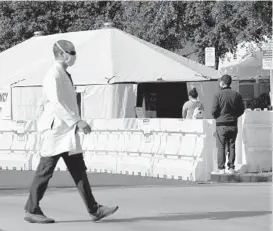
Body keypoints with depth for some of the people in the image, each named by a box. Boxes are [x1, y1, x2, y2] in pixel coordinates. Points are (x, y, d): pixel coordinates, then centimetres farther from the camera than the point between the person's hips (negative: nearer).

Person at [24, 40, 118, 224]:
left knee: (79, 171, 6)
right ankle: (32, 211, 6)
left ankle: (94, 210, 5)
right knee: (45, 172, -2)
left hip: (68, 132, 9)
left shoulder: (65, 76, 16)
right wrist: (77, 121, -26)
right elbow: (56, 104, -23)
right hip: (56, 131, -9)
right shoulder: (53, 76, -13)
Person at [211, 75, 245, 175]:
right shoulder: (237, 95, 1)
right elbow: (241, 110, 6)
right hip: (233, 124, 4)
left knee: (221, 147, 1)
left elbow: (214, 111, -11)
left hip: (221, 125, -4)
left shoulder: (218, 95, -11)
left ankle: (221, 168, -2)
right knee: (231, 146, 9)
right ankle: (231, 168, 9)